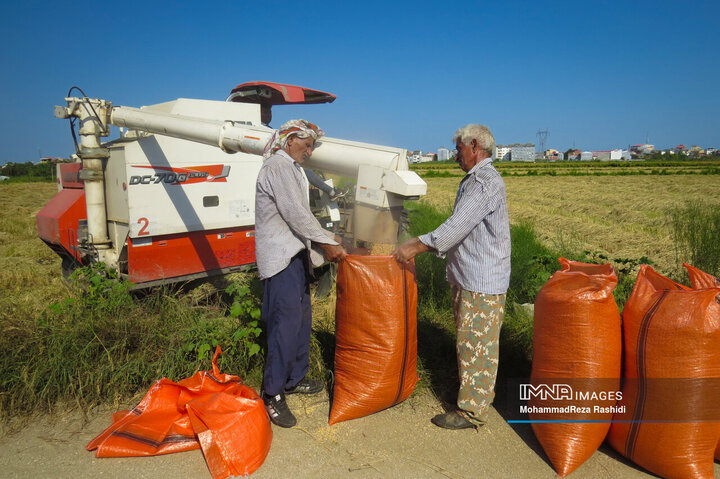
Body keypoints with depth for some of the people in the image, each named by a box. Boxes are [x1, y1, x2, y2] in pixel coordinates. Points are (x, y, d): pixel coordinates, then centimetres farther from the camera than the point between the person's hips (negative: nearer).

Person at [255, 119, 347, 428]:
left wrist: (328, 240, 16)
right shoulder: (278, 166, -12)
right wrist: (326, 243, -14)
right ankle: (273, 395, -1)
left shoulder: (291, 169, 21)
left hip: (295, 254, 11)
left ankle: (294, 379, 28)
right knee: (285, 323, -10)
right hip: (280, 258, -11)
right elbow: (296, 214, -19)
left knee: (301, 318, 15)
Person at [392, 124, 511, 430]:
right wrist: (419, 244, 12)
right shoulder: (473, 180, 16)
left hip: (482, 283, -10)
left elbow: (457, 226, -25)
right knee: (468, 342, 20)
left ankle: (472, 411, 12)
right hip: (466, 278, 10)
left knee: (476, 345, 0)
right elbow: (458, 227, 18)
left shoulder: (486, 181, -17)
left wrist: (417, 246, -20)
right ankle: (470, 392, 36)